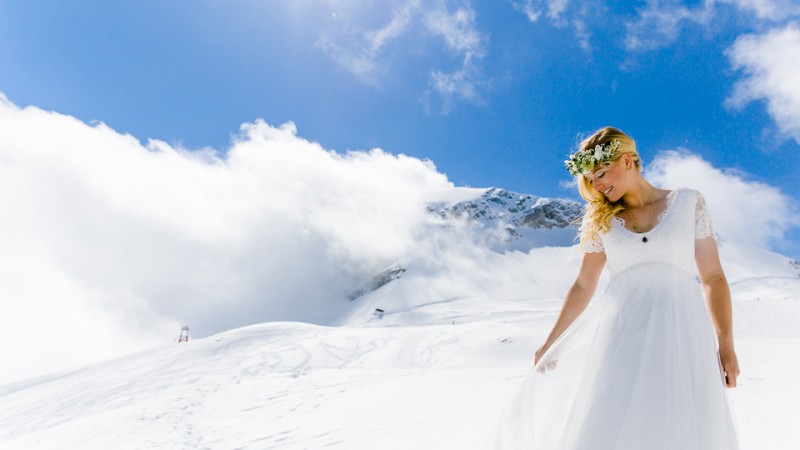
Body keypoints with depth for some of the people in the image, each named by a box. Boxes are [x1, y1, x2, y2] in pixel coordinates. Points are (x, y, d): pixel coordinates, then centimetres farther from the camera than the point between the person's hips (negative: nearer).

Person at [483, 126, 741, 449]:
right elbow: (584, 286, 11)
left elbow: (713, 278, 5)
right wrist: (550, 344, 11)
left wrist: (725, 344, -4)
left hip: (680, 329, 0)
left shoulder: (690, 203, 6)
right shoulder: (601, 219, 9)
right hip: (621, 331, 1)